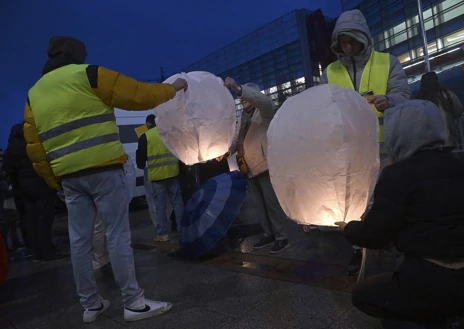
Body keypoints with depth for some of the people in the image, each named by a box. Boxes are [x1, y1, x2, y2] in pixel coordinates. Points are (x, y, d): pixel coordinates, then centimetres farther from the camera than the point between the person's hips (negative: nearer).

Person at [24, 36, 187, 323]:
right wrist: (172, 89, 11)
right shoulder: (88, 75, -2)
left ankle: (91, 305, 20)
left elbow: (35, 148, 13)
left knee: (80, 241, 10)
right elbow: (138, 95, -3)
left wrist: (55, 180, 19)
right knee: (118, 236, -2)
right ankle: (134, 303, 4)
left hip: (69, 176, 7)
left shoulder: (34, 94, 16)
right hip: (102, 169, -6)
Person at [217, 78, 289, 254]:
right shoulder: (243, 117, 18)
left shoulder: (265, 111, -2)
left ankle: (281, 237, 7)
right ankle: (268, 234, 25)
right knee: (259, 205, 13)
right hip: (249, 168, 7)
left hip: (264, 164, -7)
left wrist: (237, 88, -35)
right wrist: (227, 150, 0)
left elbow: (263, 100, -24)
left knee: (272, 202, -3)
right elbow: (237, 137, 19)